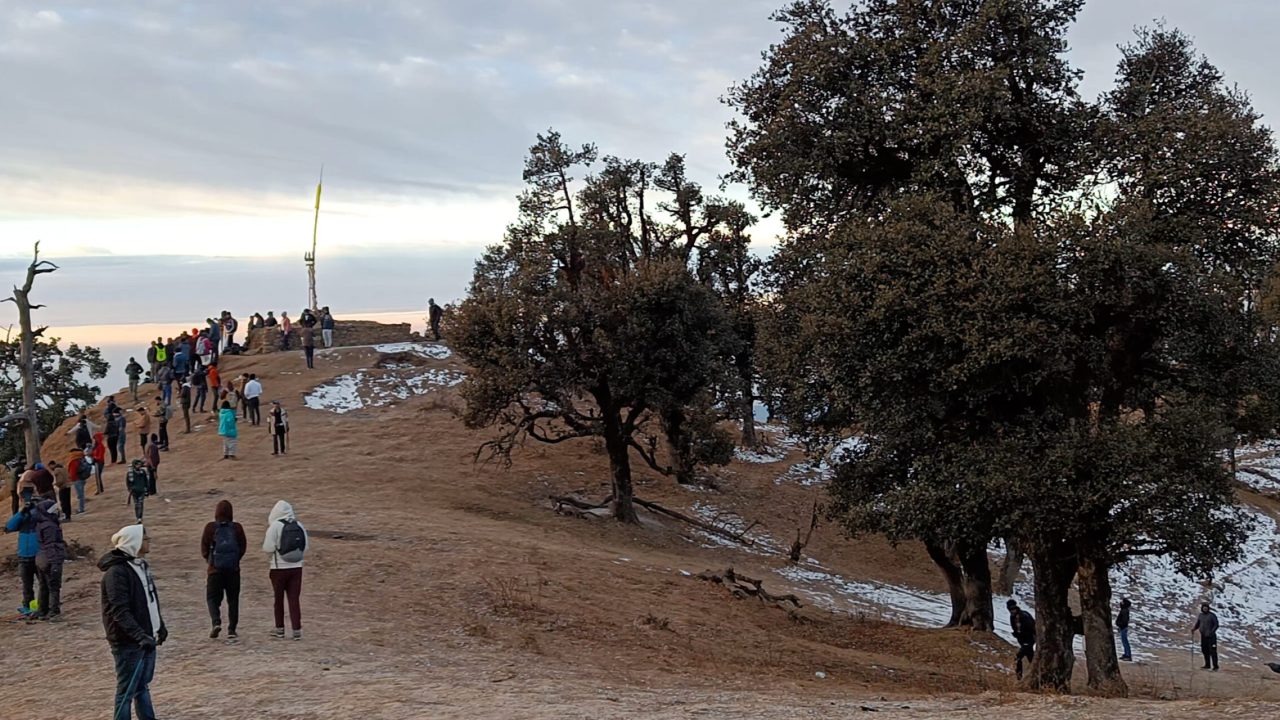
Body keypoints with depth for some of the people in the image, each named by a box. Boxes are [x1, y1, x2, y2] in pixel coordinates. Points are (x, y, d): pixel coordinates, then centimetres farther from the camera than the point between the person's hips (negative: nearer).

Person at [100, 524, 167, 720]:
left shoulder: (141, 565, 10)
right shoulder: (116, 572, -20)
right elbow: (120, 612, -26)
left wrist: (160, 626, 25)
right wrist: (140, 636, -32)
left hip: (146, 638, 9)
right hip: (128, 643, -9)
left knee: (143, 686, 19)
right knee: (127, 690, 0)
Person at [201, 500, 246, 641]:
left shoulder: (210, 527, -6)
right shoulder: (237, 528, -4)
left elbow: (204, 548, -3)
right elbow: (243, 547, 1)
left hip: (215, 569, -1)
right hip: (234, 569, 1)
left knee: (212, 597, 11)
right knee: (233, 599, 9)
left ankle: (216, 622, -12)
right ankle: (231, 630, 6)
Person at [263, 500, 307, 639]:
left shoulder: (275, 526, -11)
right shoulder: (299, 526, 2)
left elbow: (268, 548, -13)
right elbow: (305, 547, 6)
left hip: (279, 568, -3)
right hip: (296, 567, 3)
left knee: (279, 598, 12)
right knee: (294, 599, 5)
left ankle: (280, 629, 21)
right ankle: (297, 630, 1)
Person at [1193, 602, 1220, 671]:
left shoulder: (1212, 615, -6)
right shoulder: (1200, 615, 10)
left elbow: (1216, 625, -8)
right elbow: (1197, 624, 16)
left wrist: (1211, 632, -20)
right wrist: (1193, 628, -4)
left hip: (1211, 636, -6)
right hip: (1203, 636, 6)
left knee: (1212, 651, -8)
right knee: (1204, 650, 11)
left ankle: (1215, 666, -4)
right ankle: (1207, 665, 23)